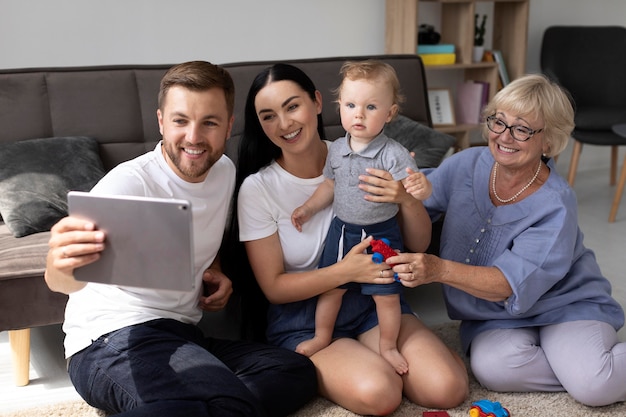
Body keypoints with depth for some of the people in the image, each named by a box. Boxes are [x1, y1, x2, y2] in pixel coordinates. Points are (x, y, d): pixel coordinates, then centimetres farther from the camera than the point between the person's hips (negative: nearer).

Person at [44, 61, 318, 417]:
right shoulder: (130, 183, -15)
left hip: (184, 334, 9)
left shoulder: (225, 171, 7)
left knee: (300, 373, -12)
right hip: (113, 340, -8)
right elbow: (67, 281, -31)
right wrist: (62, 266, -56)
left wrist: (214, 271, 6)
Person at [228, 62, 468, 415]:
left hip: (372, 300, 3)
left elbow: (420, 245, -1)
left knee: (449, 389, -19)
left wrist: (407, 200, -24)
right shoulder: (256, 189, -11)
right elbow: (274, 287, -8)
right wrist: (345, 271, -24)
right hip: (302, 316, -2)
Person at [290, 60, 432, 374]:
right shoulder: (336, 150, -2)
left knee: (386, 294, 6)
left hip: (381, 234, -4)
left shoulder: (393, 154, -18)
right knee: (331, 286, 15)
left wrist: (419, 186, -46)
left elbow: (414, 188, -24)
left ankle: (388, 345, 27)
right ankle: (322, 337, 35)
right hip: (342, 230, 4)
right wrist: (308, 208, 12)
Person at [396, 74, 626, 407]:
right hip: (495, 316, 4)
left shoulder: (556, 205, -22)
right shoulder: (468, 165, -8)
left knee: (593, 386, -30)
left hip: (563, 304, -4)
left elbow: (512, 284, -31)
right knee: (491, 369, -28)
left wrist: (440, 270, -46)